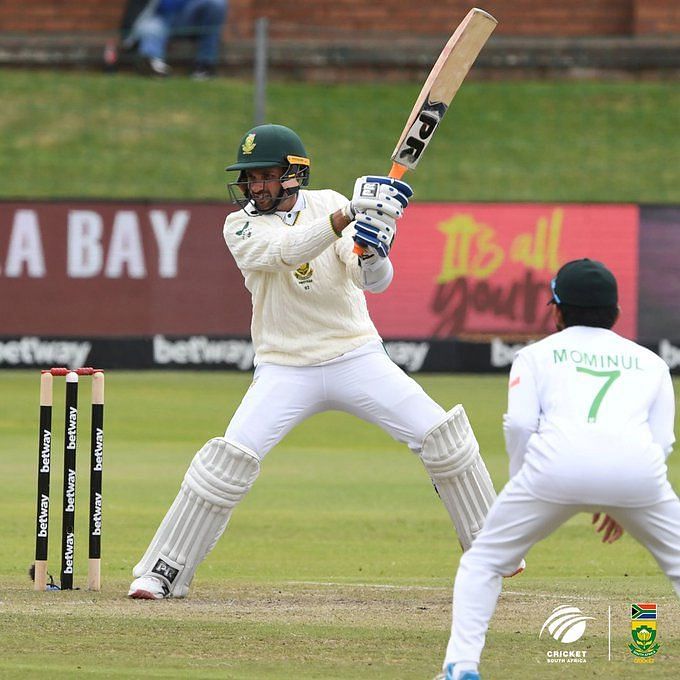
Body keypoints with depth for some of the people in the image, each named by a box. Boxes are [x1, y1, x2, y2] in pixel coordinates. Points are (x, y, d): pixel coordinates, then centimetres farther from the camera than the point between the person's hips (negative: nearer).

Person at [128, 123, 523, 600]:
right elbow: (288, 251, -28)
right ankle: (163, 572, -8)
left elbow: (375, 281, -12)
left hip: (357, 358, 2)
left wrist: (373, 255, -37)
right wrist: (350, 214, -41)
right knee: (231, 458, -18)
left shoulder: (329, 204, -2)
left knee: (443, 436, -7)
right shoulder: (242, 226, -6)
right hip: (285, 371, -2)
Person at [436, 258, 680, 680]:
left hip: (557, 460, -1)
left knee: (482, 563, 16)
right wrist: (623, 506, 28)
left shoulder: (537, 354, 25)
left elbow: (520, 423, 8)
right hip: (638, 467, 1)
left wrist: (521, 490, 19)